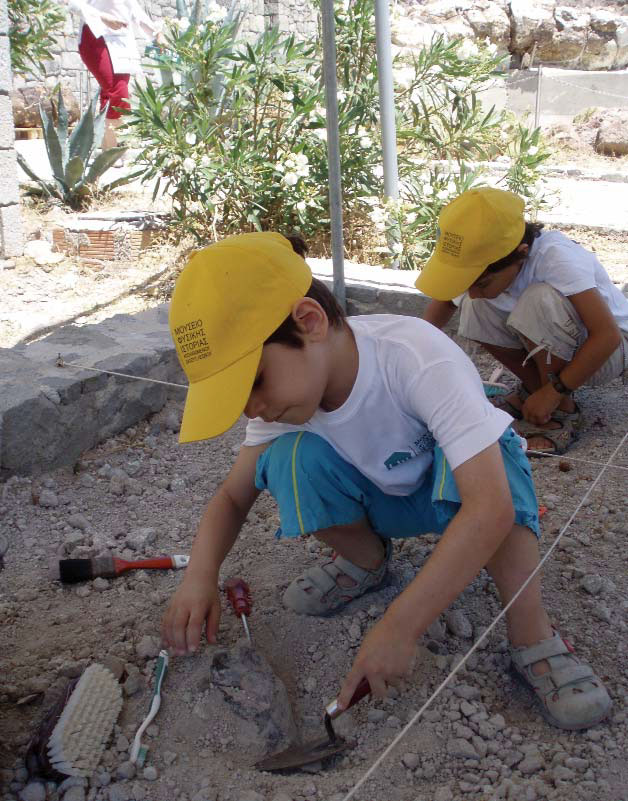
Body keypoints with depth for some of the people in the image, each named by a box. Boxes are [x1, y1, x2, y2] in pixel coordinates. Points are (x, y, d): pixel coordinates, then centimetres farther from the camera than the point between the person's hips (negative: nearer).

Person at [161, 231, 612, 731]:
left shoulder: (419, 358, -38)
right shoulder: (285, 381, -20)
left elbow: (492, 507, -45)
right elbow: (232, 497, -11)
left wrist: (399, 627, -47)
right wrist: (200, 576, -31)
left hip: (462, 479, -4)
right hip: (384, 498, 4)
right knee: (293, 461, -26)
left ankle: (532, 634, -23)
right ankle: (367, 561, 1)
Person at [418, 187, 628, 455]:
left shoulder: (556, 257, -35)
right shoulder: (480, 262, -18)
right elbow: (443, 301, 0)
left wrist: (554, 392, -32)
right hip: (555, 346, 6)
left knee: (541, 300, -34)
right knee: (477, 310, -17)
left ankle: (562, 411, -16)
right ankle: (533, 387, 3)